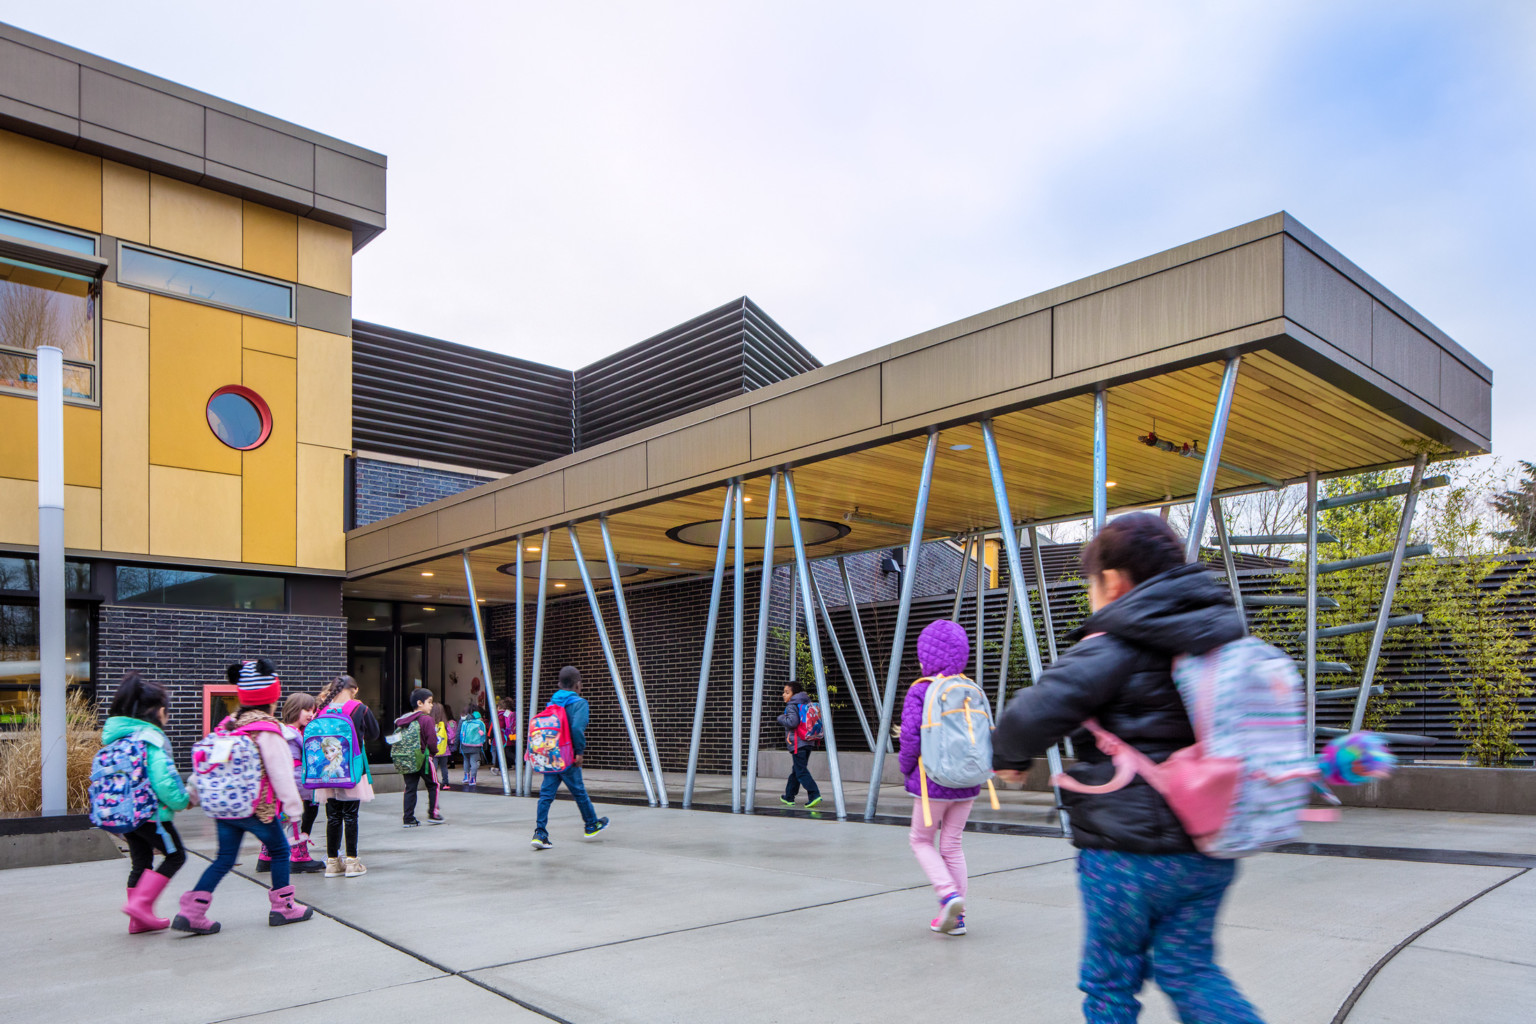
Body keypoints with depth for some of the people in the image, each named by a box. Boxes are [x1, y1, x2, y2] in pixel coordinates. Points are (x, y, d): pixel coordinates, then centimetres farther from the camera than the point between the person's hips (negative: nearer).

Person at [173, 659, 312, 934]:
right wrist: (293, 806, -9)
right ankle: (283, 908, 18)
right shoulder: (267, 730, -16)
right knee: (279, 850, 11)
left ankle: (191, 913, 6)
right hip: (257, 808, -7)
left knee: (224, 859, 13)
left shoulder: (228, 725, 7)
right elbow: (280, 772, -15)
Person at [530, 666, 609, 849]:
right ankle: (591, 826, 28)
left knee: (546, 793, 4)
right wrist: (580, 751, -16)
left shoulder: (552, 702, 11)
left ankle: (540, 833, -4)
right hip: (567, 757, -6)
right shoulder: (579, 703, -10)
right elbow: (577, 728, -24)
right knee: (579, 791, 10)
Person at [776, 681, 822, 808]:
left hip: (797, 744, -8)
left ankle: (814, 795, -20)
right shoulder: (807, 704, 16)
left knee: (801, 771, -9)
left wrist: (781, 718, -4)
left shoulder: (791, 706, -8)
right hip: (808, 743, 8)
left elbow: (792, 722, -22)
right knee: (796, 770, 16)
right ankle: (789, 797, 25)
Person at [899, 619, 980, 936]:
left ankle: (948, 894, -7)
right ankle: (958, 916, 16)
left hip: (934, 781, -5)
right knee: (952, 844, 15)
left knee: (921, 840, 13)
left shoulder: (919, 691, -11)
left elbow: (911, 735, -16)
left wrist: (907, 771, 0)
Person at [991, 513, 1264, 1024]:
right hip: (1208, 848, 7)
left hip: (1128, 852, -7)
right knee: (1189, 967, 19)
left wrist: (1008, 757, -5)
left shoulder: (1114, 648, -16)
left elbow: (1036, 712, -24)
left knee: (1111, 982, 9)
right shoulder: (1221, 640, 7)